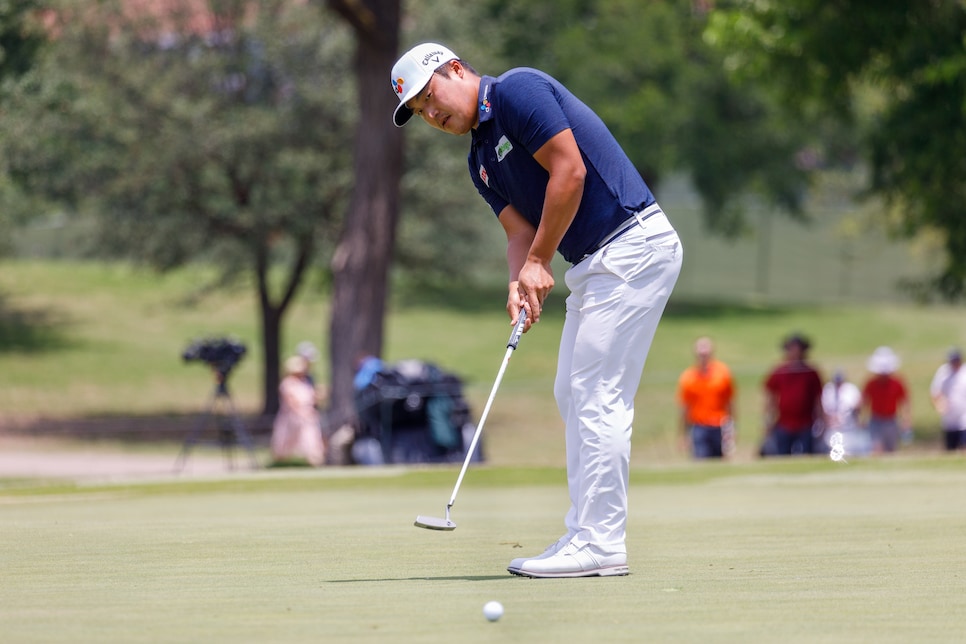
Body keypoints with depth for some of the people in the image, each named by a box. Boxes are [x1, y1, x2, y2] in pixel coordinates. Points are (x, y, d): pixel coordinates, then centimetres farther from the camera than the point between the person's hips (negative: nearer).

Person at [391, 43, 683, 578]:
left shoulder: (518, 91, -9)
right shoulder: (481, 160, 18)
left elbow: (569, 171, -16)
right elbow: (520, 230, 9)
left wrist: (538, 262, -11)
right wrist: (519, 283, -13)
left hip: (633, 245, -10)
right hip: (594, 263, 10)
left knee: (598, 396, -12)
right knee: (573, 394, 11)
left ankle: (600, 544, -12)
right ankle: (586, 535, 13)